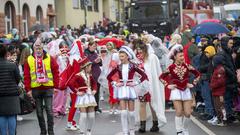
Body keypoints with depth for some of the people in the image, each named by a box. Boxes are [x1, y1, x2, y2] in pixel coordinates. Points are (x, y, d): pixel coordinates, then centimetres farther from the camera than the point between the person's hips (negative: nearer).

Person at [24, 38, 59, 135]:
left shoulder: (49, 58, 2)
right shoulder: (29, 60, 2)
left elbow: (56, 72, 2)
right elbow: (26, 76, 2)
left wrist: (56, 86, -3)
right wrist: (28, 89, -4)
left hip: (48, 88, -1)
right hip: (35, 89, 1)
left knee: (49, 110, -2)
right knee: (39, 111, 8)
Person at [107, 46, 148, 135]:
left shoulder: (132, 66, -3)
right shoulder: (118, 67, 3)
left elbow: (144, 75, -5)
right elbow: (109, 77, 12)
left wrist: (136, 83, -10)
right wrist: (115, 84, 2)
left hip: (130, 89, -1)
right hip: (121, 89, 1)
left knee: (131, 112, 4)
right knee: (123, 112, -7)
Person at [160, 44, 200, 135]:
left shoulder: (187, 66, -2)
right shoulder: (171, 68, -5)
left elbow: (197, 74, 8)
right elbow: (161, 77, 5)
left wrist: (193, 84, 2)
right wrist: (168, 85, -2)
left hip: (186, 90, 2)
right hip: (176, 91, -2)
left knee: (187, 113, -1)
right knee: (179, 113, -8)